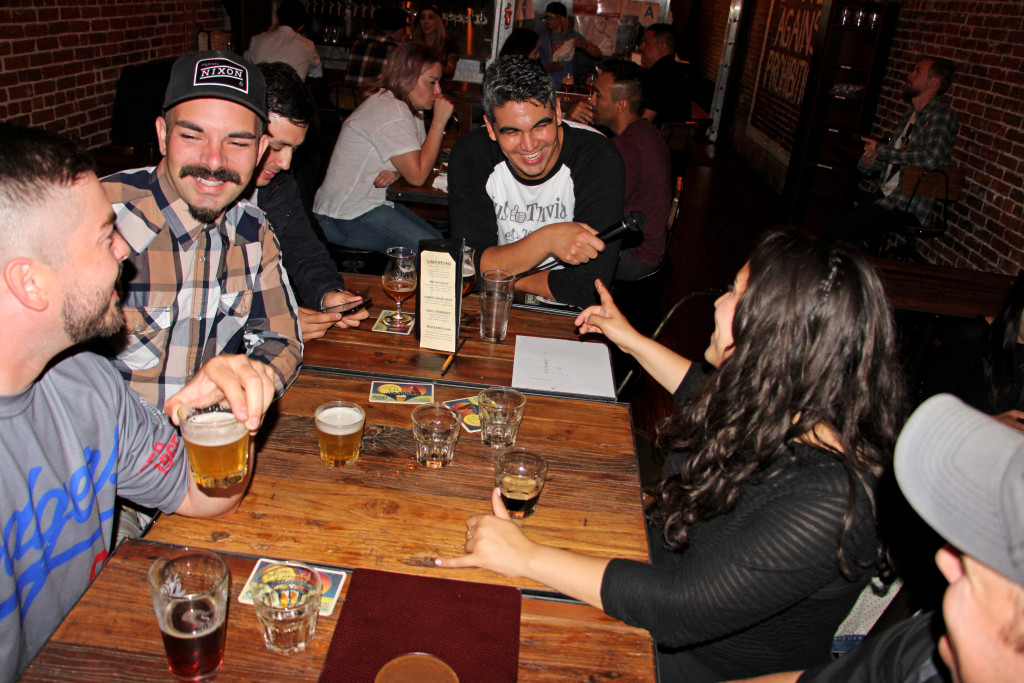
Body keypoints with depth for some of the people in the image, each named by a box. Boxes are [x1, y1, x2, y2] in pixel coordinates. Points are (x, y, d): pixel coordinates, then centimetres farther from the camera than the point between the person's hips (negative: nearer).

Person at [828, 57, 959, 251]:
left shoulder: (941, 114, -10)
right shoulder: (910, 113, 18)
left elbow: (931, 158, -27)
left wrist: (881, 150, -16)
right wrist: (867, 163, -2)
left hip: (908, 205, -9)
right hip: (885, 196, 9)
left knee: (838, 231, -21)